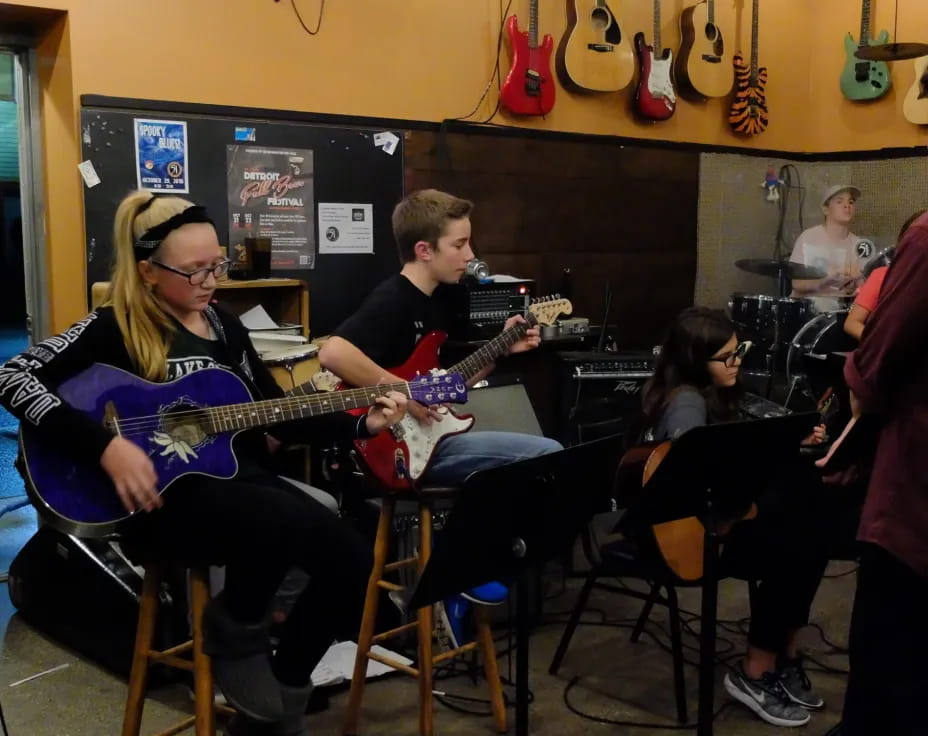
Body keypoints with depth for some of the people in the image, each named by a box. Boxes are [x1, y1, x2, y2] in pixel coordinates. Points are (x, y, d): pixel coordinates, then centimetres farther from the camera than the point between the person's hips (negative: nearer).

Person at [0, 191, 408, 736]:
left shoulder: (223, 324, 14)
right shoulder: (117, 327, -4)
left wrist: (363, 424, 4)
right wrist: (106, 444, -25)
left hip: (240, 479, 7)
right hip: (163, 497, -7)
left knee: (353, 561, -12)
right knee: (296, 524, -35)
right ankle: (235, 632, -2)